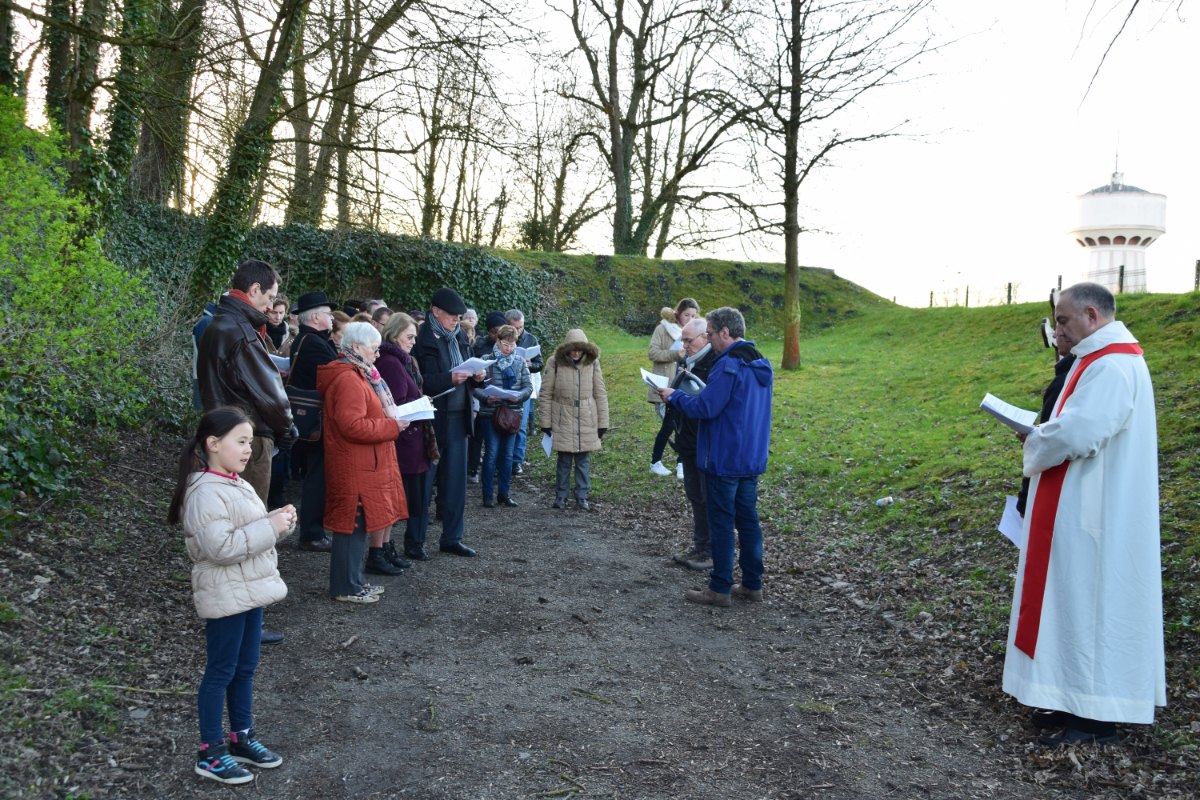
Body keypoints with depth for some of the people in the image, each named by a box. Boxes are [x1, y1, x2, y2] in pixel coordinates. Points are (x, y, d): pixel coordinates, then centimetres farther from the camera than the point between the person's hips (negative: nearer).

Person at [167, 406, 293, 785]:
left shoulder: (237, 484, 10)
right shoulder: (206, 493, -21)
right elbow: (221, 547, -29)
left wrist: (280, 520, -1)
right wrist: (271, 528, -26)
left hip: (250, 591, 9)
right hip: (226, 597, -9)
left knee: (245, 668, 17)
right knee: (221, 672, 2)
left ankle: (242, 738, 30)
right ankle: (210, 753, 15)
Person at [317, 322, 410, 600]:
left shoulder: (355, 375, 17)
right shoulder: (348, 379, -18)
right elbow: (353, 426, -25)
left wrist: (390, 419, 13)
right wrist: (392, 426, -17)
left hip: (364, 464, 11)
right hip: (355, 467, -11)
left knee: (359, 522, 15)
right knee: (353, 523, -3)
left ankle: (354, 581, 24)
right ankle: (346, 587, 7)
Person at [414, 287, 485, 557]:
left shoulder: (458, 336, 10)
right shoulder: (423, 338, -11)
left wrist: (476, 375, -2)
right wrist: (450, 379, -28)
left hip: (457, 416, 6)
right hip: (432, 418, -6)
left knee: (456, 479, 8)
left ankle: (451, 538, 17)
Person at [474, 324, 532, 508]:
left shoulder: (520, 362, 4)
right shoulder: (487, 360, -5)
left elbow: (528, 386, 3)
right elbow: (476, 386, -6)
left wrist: (519, 396, -17)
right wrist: (486, 397, -24)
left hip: (512, 413, 3)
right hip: (490, 413, -3)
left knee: (507, 454, 9)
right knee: (491, 453, -1)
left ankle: (504, 493, 19)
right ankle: (488, 494, 9)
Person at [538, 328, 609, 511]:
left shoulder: (593, 363, -2)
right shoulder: (555, 363, -8)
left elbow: (601, 394, 3)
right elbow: (545, 395, -2)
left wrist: (602, 423, 3)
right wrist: (545, 422, -2)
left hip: (586, 420, 1)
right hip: (563, 420, -1)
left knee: (584, 460, 7)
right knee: (564, 460, 6)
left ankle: (582, 497, 17)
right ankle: (560, 496, 20)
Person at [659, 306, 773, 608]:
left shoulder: (729, 365, -19)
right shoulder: (762, 365, 10)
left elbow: (705, 408, -21)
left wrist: (674, 396, -5)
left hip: (724, 460, -8)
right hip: (752, 459, 9)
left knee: (721, 524, 0)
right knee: (748, 520, 14)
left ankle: (720, 588, 8)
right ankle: (752, 584, 21)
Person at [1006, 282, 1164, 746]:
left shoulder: (1112, 367, -19)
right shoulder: (1103, 360, 16)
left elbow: (1077, 433, -27)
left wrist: (1034, 441, -9)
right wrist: (1044, 434, 3)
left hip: (1093, 519, -10)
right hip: (1084, 512, 10)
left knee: (1087, 602, -4)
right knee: (1075, 600, 14)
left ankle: (1095, 718, 6)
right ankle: (1078, 698, 24)